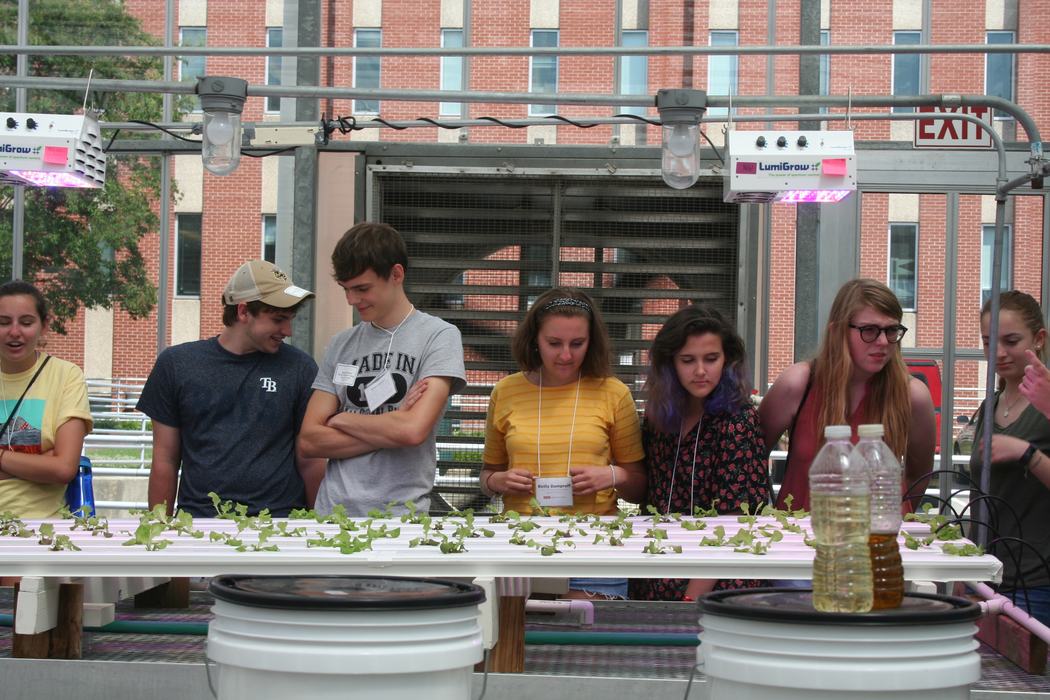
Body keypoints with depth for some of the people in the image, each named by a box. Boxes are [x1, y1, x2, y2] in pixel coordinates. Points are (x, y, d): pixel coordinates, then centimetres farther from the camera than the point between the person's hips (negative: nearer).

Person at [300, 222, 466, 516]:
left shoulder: (439, 336, -2)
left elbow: (413, 430, -14)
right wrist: (390, 428, -7)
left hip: (401, 513, -4)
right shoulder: (341, 345, 11)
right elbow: (310, 439, 4)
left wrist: (340, 419, 1)